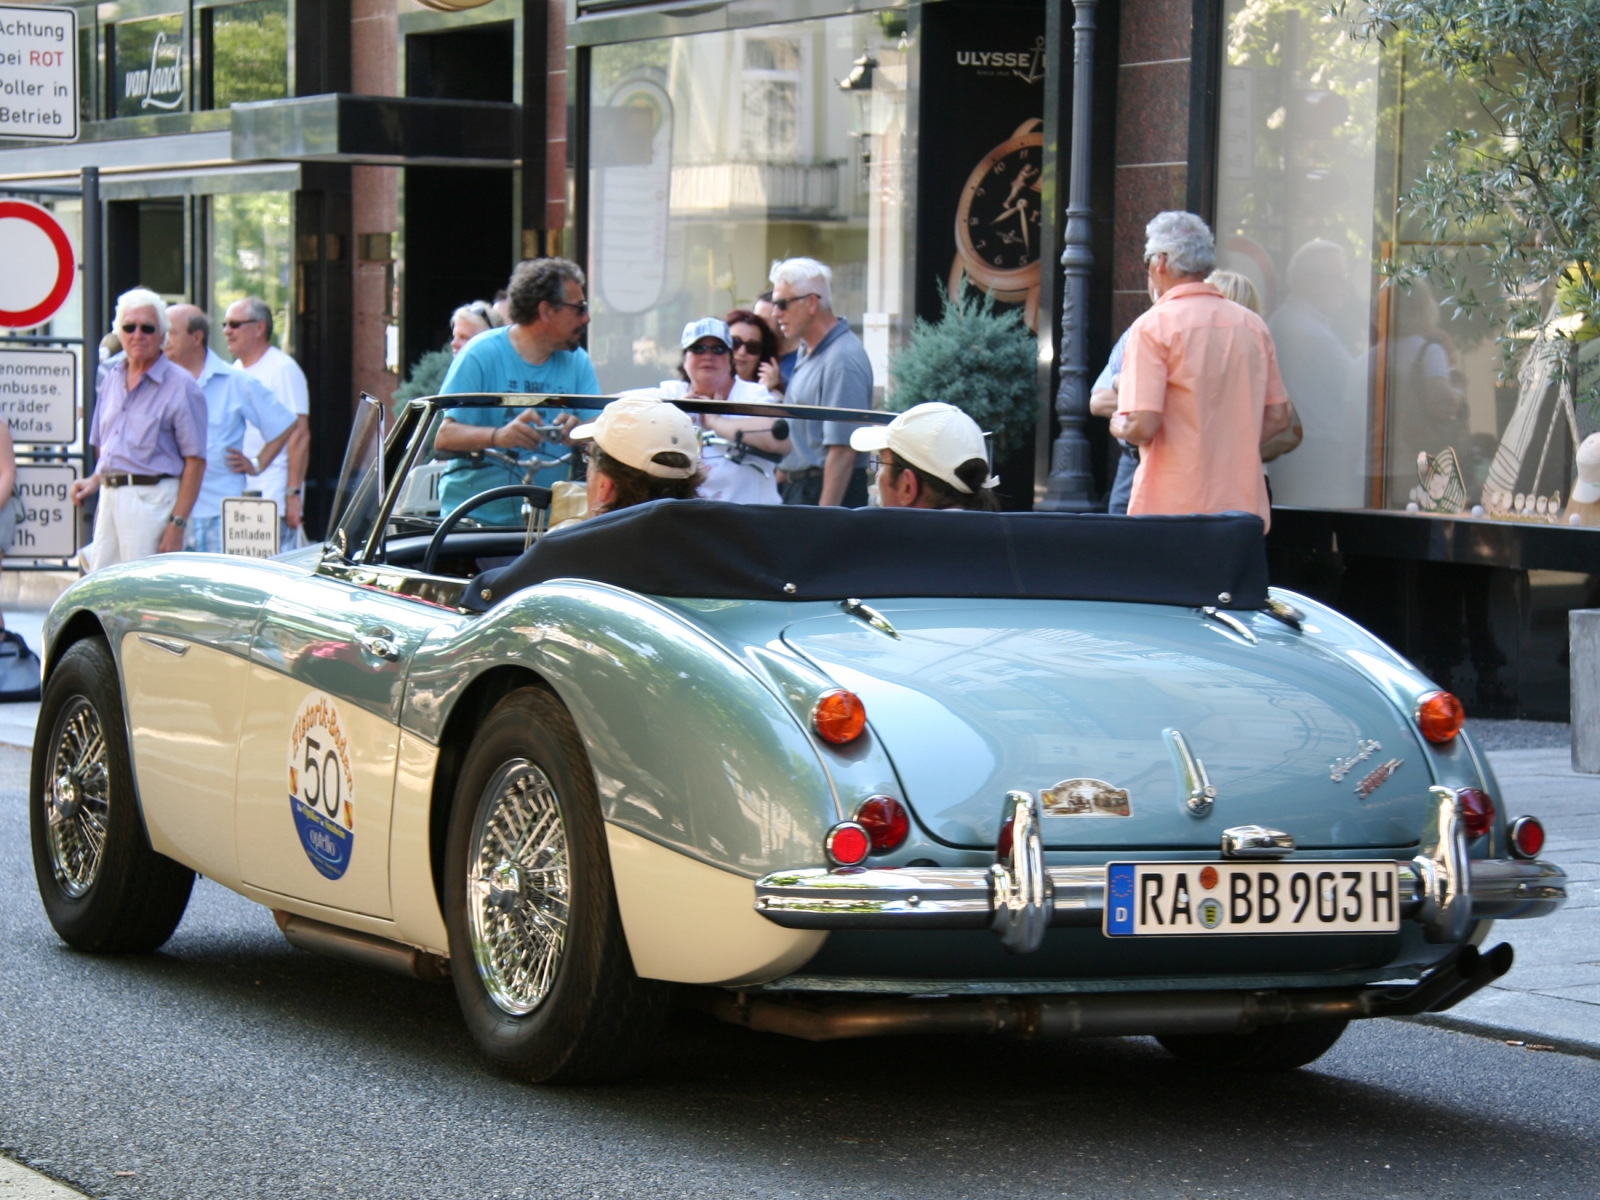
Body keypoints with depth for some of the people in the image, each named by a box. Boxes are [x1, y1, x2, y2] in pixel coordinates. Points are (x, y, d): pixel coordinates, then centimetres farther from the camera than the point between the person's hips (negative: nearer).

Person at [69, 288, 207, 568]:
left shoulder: (180, 386, -6)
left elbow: (195, 461, -10)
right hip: (110, 497, 7)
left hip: (151, 498, -7)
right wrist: (95, 480, 7)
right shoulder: (112, 379, 16)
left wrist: (178, 524, -16)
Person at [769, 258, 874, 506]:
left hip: (826, 491, -10)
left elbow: (843, 449, -24)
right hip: (799, 486, 10)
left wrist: (824, 516, -26)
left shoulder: (841, 360, -19)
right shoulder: (811, 353, 13)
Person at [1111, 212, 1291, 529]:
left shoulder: (1154, 326, -8)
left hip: (1173, 507, -5)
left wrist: (1118, 426, 6)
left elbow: (1142, 426, -15)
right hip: (1242, 508, 5)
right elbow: (1277, 418, 13)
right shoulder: (1253, 325, 9)